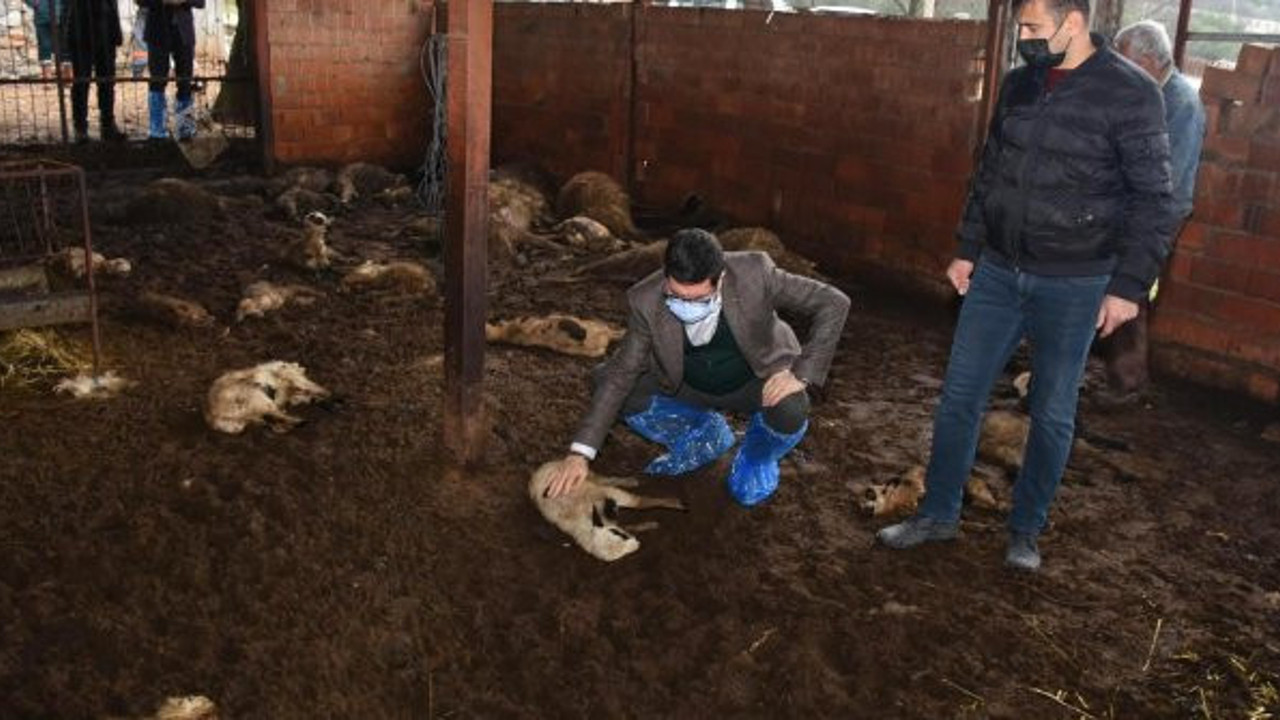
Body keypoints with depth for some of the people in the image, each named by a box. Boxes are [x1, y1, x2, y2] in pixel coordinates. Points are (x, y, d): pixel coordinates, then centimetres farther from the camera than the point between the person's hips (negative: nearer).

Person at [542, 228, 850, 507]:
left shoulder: (754, 273, -32)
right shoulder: (647, 301, -25)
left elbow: (833, 303, -24)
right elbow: (621, 373, -19)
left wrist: (801, 374, -32)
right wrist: (581, 452, -25)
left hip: (759, 382, -3)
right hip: (691, 389, 3)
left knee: (790, 412, -36)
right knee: (605, 378, -14)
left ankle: (756, 457, 4)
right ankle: (707, 435, 7)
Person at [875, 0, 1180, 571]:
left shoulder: (1130, 93, -12)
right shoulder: (1019, 84, 4)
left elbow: (1154, 201, -10)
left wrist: (1129, 284, -13)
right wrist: (967, 249, 12)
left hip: (1071, 286, -5)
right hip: (997, 273, 5)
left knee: (1052, 415, 8)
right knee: (959, 397, 8)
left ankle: (1025, 530, 25)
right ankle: (938, 514, 22)